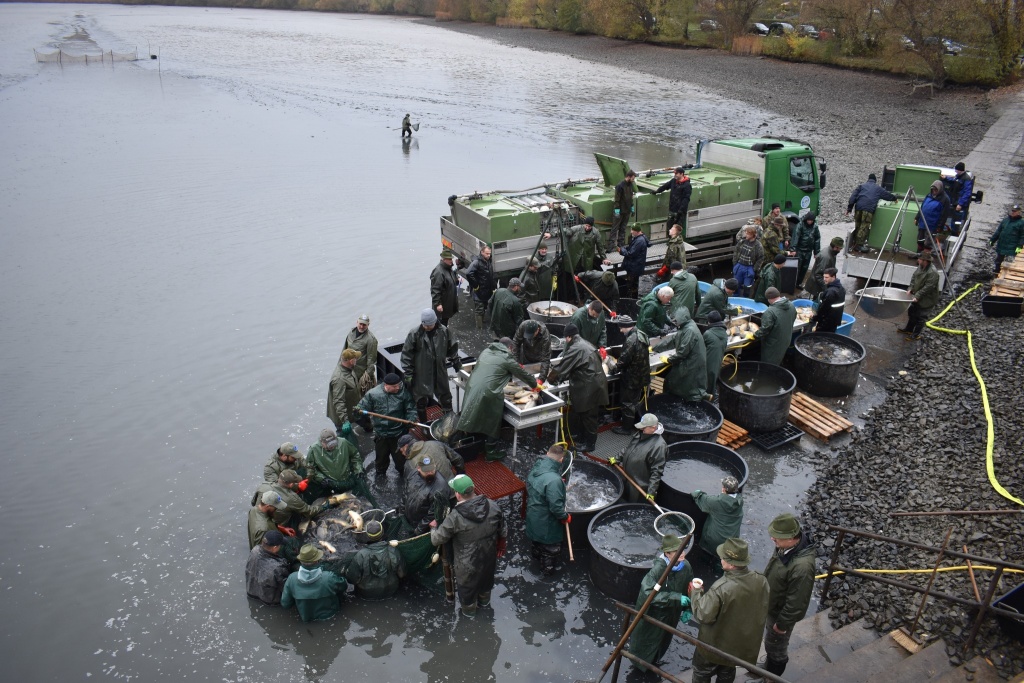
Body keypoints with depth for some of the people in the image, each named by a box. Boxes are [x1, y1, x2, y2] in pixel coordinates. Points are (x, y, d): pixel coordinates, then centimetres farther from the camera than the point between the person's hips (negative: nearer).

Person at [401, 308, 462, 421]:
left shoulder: (444, 331, -8)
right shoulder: (414, 333, -16)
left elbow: (452, 349, 7)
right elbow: (406, 354, -10)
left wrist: (457, 365, 13)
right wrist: (408, 374, -10)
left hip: (440, 372, 2)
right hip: (421, 375, -2)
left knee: (446, 399, 17)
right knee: (421, 400, 10)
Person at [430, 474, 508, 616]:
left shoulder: (455, 517, -32)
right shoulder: (492, 506, -20)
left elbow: (437, 540, -19)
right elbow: (503, 531, -6)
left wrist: (435, 527, 3)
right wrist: (501, 545, 15)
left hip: (467, 563, -4)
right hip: (489, 556, 4)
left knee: (467, 585, 27)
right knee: (486, 578, 33)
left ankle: (469, 609, 53)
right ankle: (484, 600, 60)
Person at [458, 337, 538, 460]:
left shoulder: (486, 351, 15)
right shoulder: (507, 359, -3)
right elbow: (523, 374, 7)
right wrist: (534, 385, 25)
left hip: (471, 389, 6)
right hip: (487, 394, -6)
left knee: (476, 418, 23)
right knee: (491, 422, 12)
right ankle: (491, 451, 25)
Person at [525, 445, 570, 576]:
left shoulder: (535, 469, -12)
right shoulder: (554, 480, -38)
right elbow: (556, 507, -33)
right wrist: (565, 517, -13)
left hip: (533, 516, 8)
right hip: (547, 523, -7)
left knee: (537, 542, 36)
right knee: (551, 549, 21)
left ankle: (536, 555, 60)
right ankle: (547, 569, 41)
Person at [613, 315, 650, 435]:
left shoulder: (631, 341, -29)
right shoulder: (641, 334, 3)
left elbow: (623, 361, -24)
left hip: (632, 377, -9)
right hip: (642, 375, 9)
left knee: (628, 402, 6)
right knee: (635, 400, 24)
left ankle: (626, 428, 18)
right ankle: (635, 421, 40)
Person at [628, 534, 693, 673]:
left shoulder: (686, 566, -18)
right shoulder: (658, 569, -36)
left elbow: (689, 589, 0)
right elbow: (647, 591, -41)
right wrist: (676, 597, -43)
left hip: (672, 613, 5)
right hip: (653, 613, -5)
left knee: (664, 639, 29)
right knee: (648, 639, 20)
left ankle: (653, 660, 59)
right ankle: (640, 661, 51)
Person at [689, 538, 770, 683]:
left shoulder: (720, 589, -38)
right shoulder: (761, 581, -18)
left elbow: (703, 616, -25)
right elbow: (763, 613, -3)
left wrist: (695, 592, -11)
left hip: (715, 645, -5)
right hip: (742, 643, 5)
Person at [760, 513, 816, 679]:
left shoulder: (802, 566, -42)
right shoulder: (786, 546, -17)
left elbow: (796, 602, -29)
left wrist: (782, 624, -16)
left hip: (781, 613, -7)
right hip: (770, 606, 7)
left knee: (776, 646, 20)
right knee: (770, 642, 31)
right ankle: (768, 666, 57)